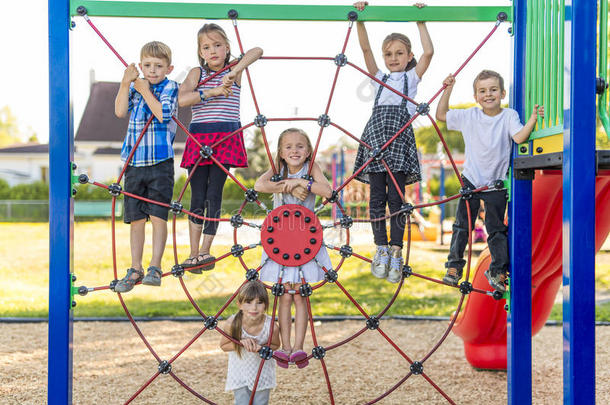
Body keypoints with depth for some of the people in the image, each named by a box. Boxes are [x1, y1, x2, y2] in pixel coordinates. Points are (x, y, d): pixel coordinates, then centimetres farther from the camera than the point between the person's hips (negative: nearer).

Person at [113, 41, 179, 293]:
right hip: (134, 161, 4)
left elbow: (162, 114, -17)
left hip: (160, 161, -4)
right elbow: (120, 112, -4)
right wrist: (125, 84, -10)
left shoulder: (170, 88, -1)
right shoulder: (134, 88, 11)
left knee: (158, 215, -3)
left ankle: (155, 267, 5)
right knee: (135, 217, 8)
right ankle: (135, 269, 16)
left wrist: (145, 90, -11)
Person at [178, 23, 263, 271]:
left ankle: (204, 251, 3)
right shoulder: (197, 73, 6)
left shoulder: (234, 70, 6)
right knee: (198, 197, 2)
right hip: (199, 137, 1)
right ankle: (194, 253, 8)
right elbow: (182, 99, -10)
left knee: (214, 195, -2)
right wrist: (212, 92, -17)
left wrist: (233, 72, -21)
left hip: (226, 138, -1)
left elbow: (257, 51, -11)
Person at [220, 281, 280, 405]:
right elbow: (224, 346, -9)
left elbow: (275, 345, -6)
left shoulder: (272, 327, -28)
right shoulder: (231, 324, -28)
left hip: (262, 374, 1)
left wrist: (260, 347, -28)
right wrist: (241, 342, -29)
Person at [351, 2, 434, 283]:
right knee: (377, 196, -1)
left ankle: (396, 253, -2)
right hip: (376, 133, 3)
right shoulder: (380, 78, 23)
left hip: (400, 134, -2)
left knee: (396, 197, -5)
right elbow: (366, 49, 12)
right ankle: (381, 249, 7)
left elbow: (428, 52, 4)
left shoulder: (412, 77, 17)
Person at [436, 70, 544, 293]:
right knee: (462, 225, 6)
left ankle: (498, 271, 15)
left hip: (496, 184, -2)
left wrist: (533, 118, -35)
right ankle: (454, 267, 17)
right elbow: (441, 115, 7)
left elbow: (519, 137, -22)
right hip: (471, 180, 2)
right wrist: (448, 90, -1)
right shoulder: (469, 116, -1)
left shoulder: (509, 116, -7)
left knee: (496, 229, 3)